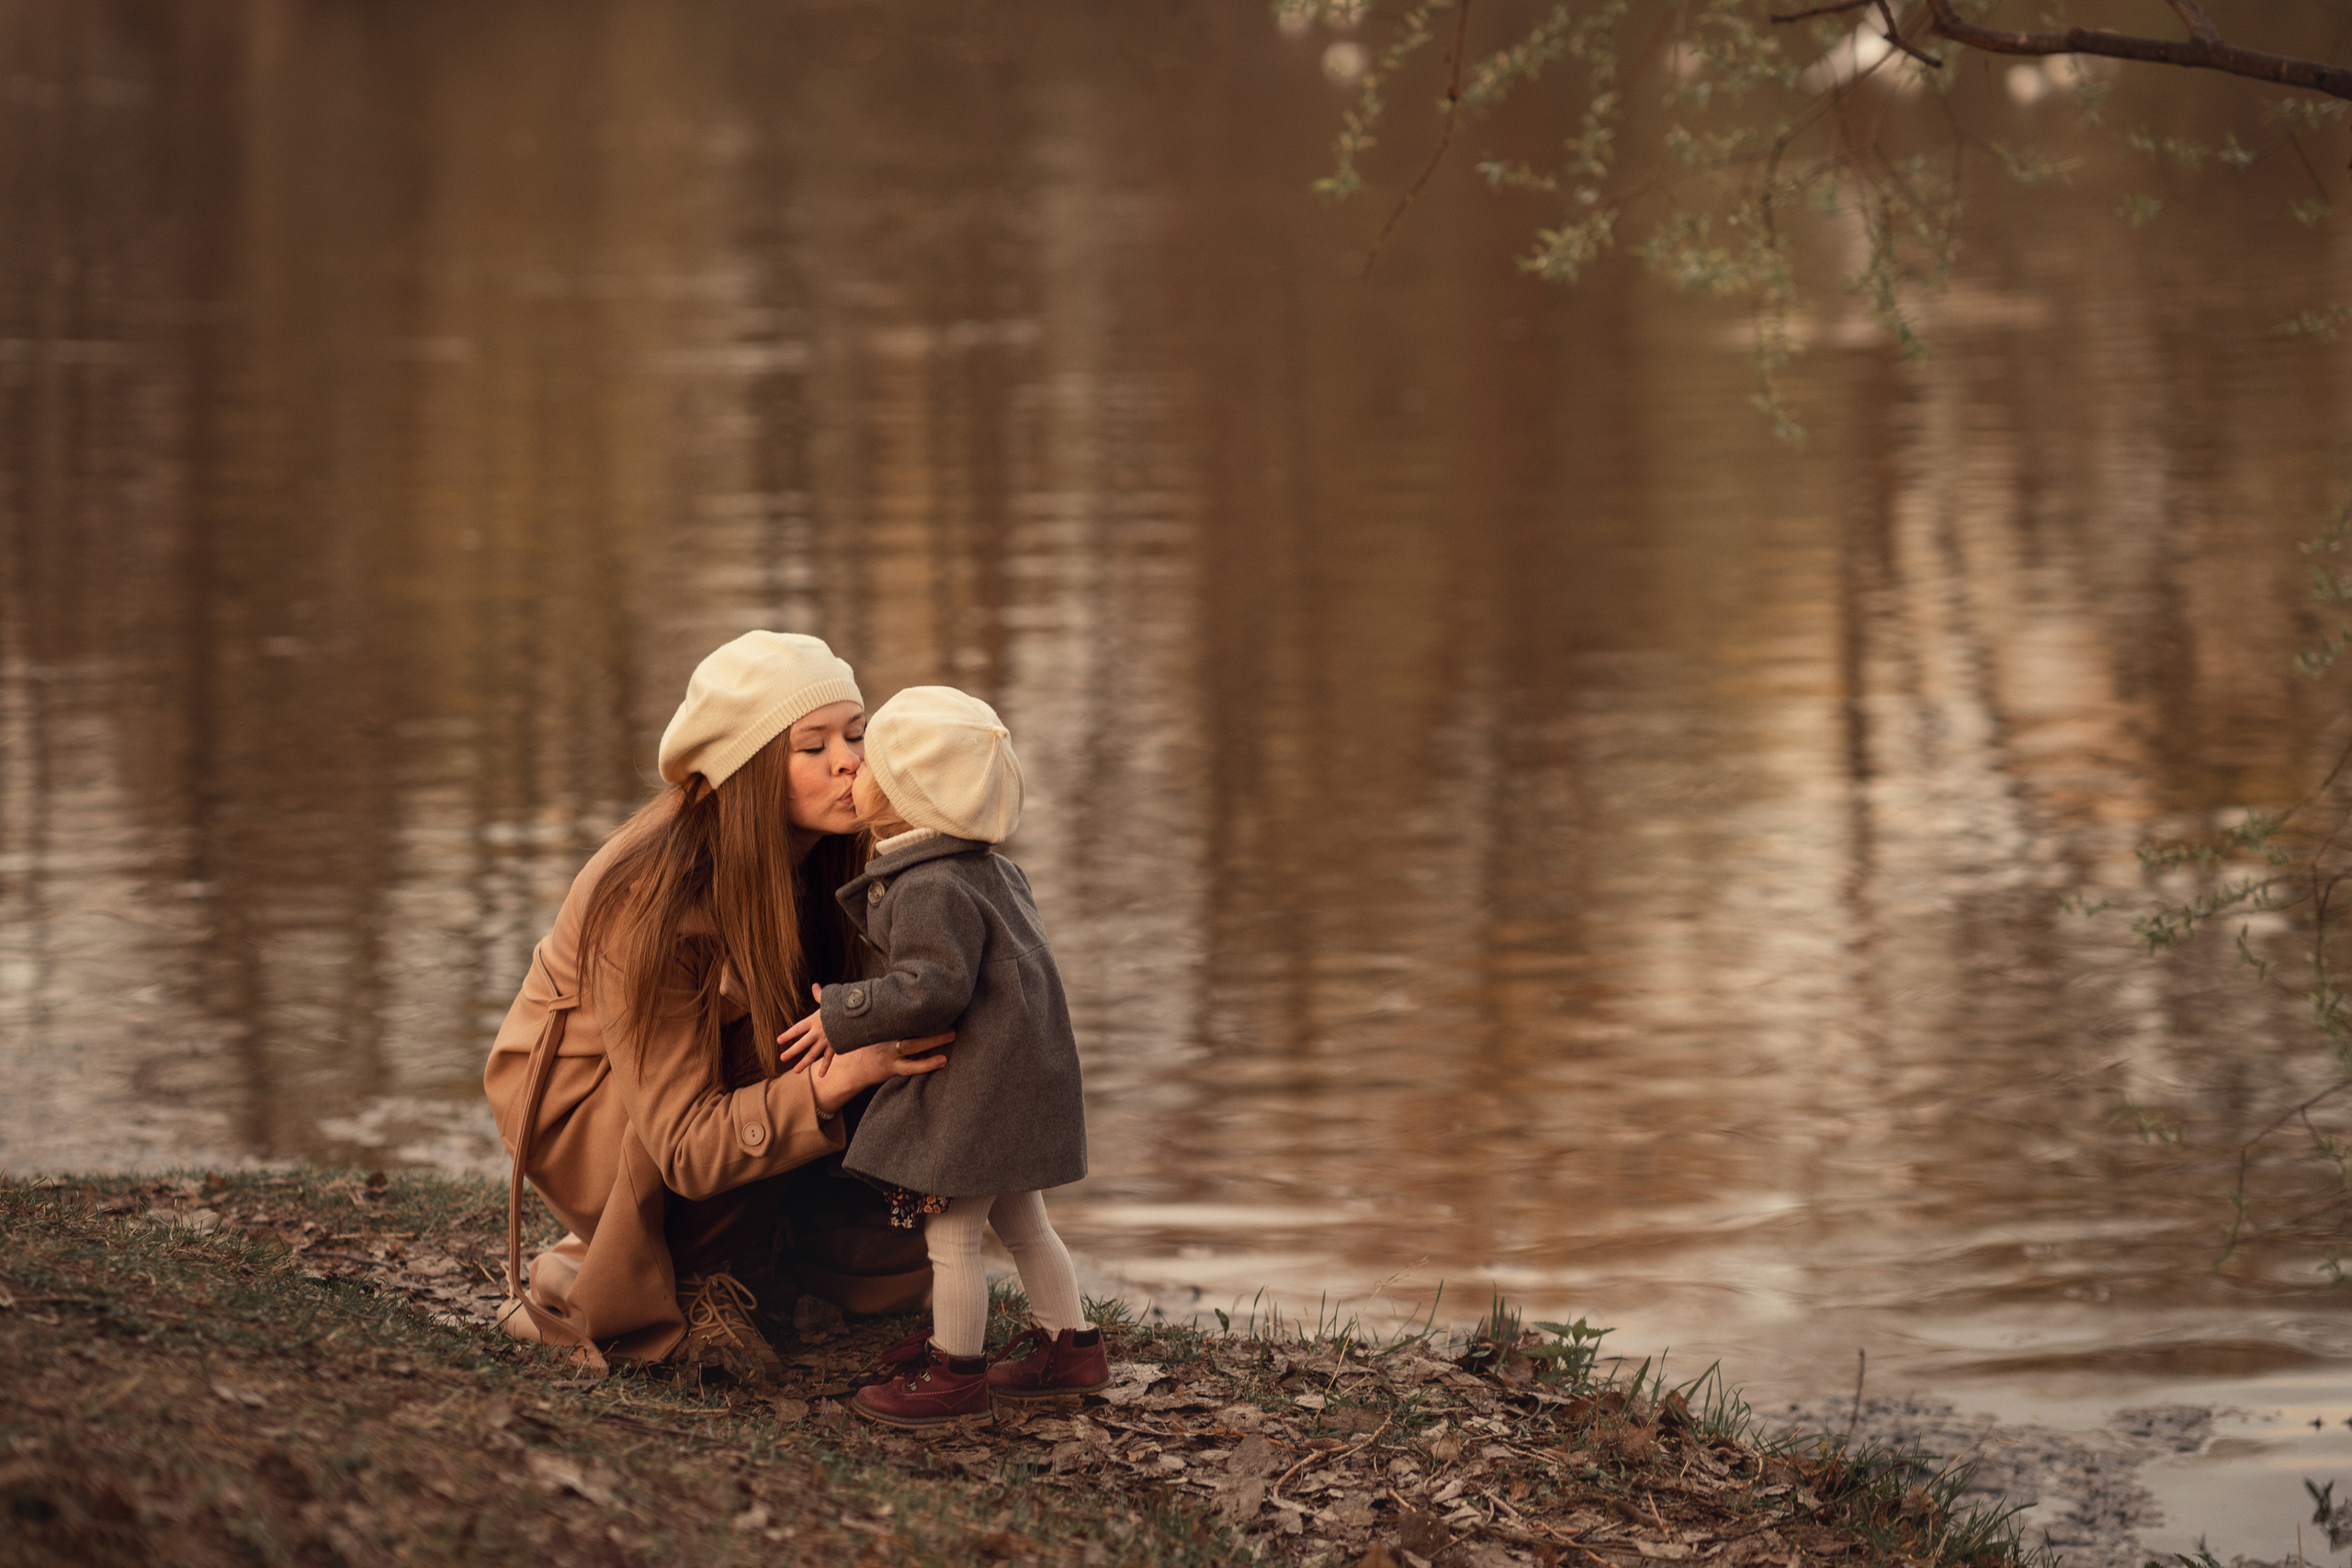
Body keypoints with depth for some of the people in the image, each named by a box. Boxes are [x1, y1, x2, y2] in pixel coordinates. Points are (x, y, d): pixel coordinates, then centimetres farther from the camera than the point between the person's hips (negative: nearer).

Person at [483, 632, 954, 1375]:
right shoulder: (647, 902, -34)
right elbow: (686, 1146, -36)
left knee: (895, 1270, -12)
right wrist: (833, 1079, -49)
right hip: (582, 1102, -5)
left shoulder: (831, 855, -16)